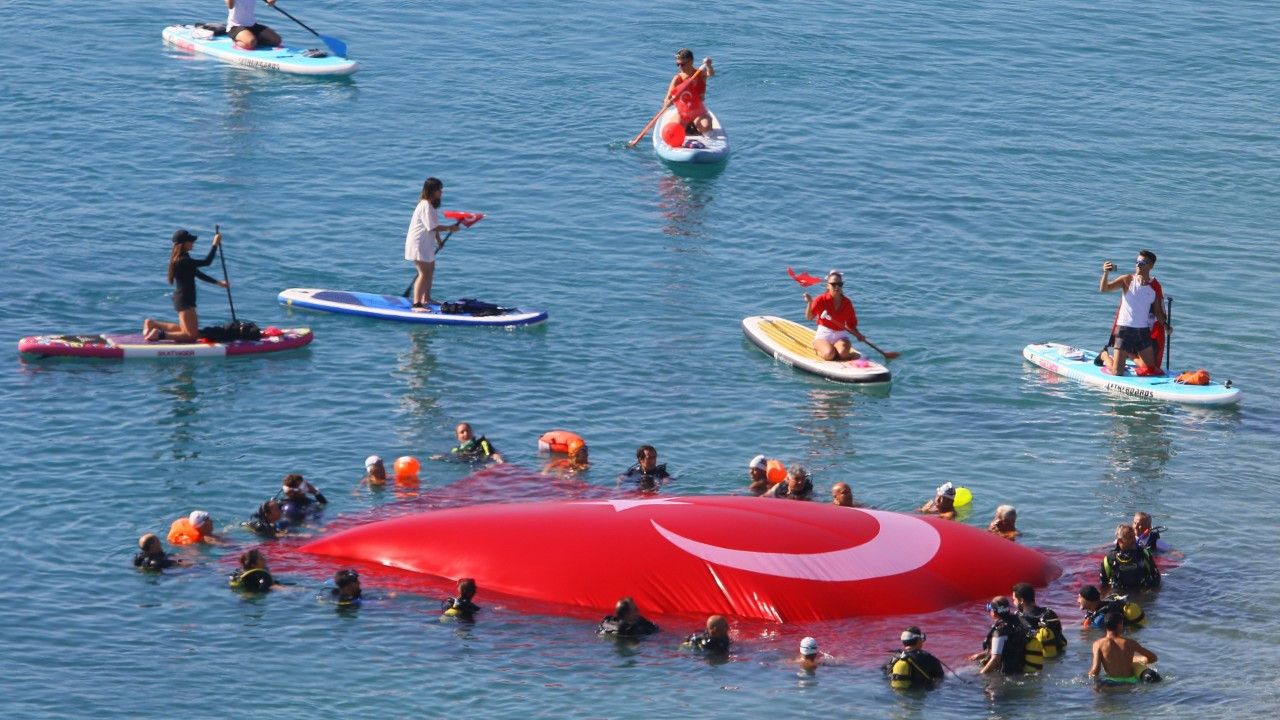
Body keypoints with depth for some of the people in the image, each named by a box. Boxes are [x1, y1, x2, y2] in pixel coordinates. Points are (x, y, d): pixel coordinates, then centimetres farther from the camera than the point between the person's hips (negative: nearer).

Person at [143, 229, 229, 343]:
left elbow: (197, 274, 18)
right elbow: (207, 262, -22)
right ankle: (160, 335, -12)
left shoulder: (182, 258, 10)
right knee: (191, 335, -9)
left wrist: (217, 282, 19)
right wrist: (215, 244, -13)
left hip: (183, 299, 10)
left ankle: (152, 324, 24)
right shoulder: (183, 261, -22)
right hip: (184, 300, -10)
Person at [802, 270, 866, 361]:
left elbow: (851, 325, 11)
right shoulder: (821, 300, -3)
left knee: (843, 352, -35)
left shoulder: (847, 303, 6)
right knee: (829, 354, -31)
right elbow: (809, 317, -14)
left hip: (840, 336, 1)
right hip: (824, 335, -1)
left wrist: (858, 335, -7)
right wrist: (809, 303, -30)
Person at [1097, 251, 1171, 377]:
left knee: (1151, 368, 12)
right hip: (1124, 329, -3)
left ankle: (1129, 355, 37)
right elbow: (1104, 289, -16)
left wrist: (1165, 324, -10)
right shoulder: (1128, 280, -6)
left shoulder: (1155, 287, 1)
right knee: (1117, 372, -5)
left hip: (1143, 332, 3)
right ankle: (1105, 356, 28)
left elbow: (1158, 311, 7)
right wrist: (1106, 273, -34)